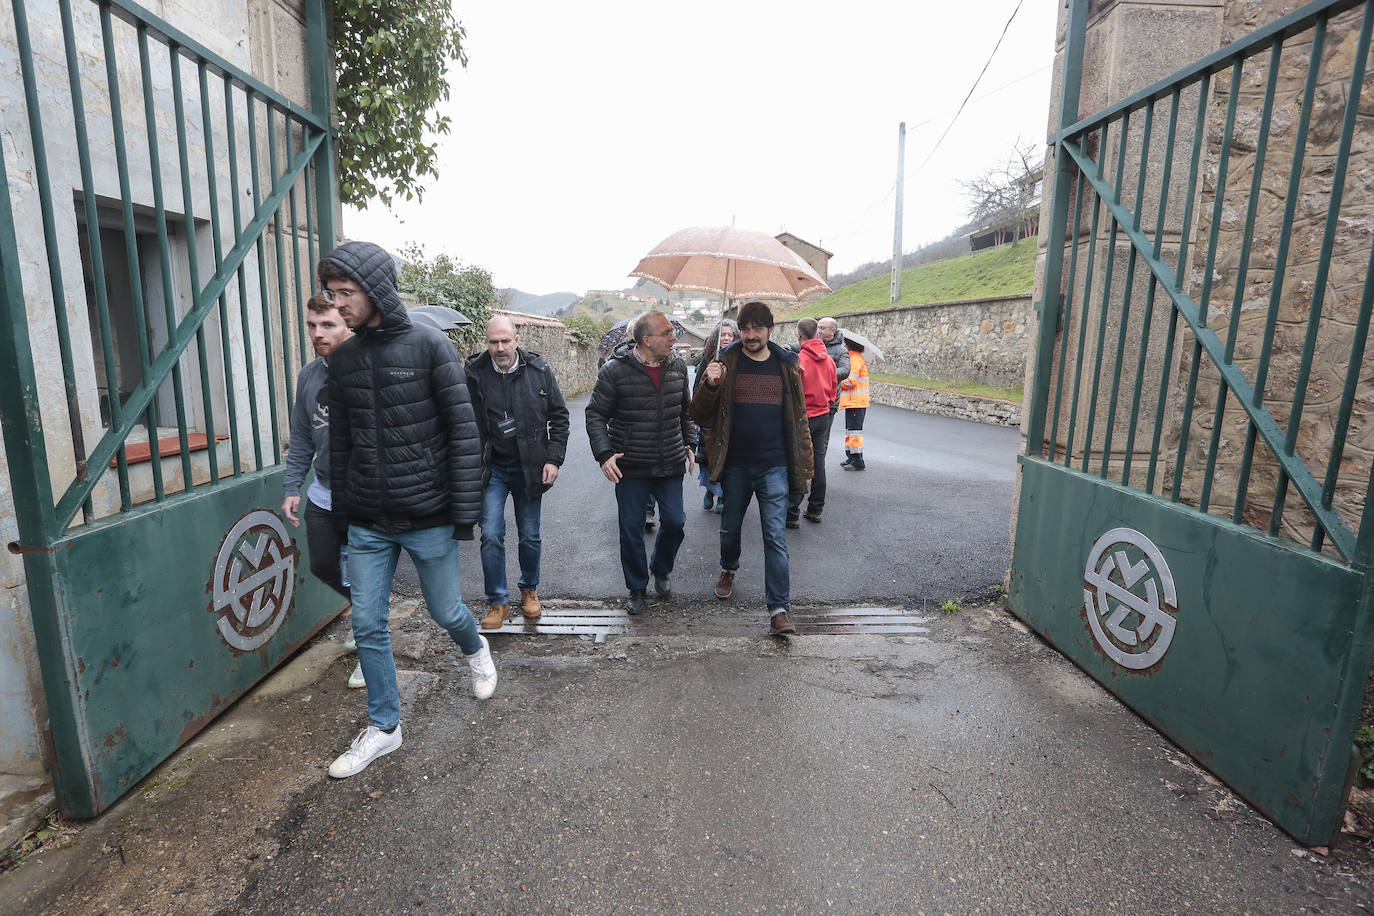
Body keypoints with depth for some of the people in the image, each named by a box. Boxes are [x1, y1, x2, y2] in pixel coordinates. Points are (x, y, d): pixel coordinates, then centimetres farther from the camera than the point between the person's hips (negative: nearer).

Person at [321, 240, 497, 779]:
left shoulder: (429, 346, -9)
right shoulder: (342, 359, 6)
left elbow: (463, 432, -11)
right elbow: (339, 442, 13)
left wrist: (465, 511, -13)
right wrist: (340, 509, 14)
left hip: (428, 517, -4)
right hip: (367, 524, 5)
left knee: (445, 610, 10)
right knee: (367, 625, 8)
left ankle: (476, 650, 45)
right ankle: (383, 727, 27)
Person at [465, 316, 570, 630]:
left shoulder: (539, 369, -3)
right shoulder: (474, 373, -6)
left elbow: (558, 415, 3)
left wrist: (554, 458, -5)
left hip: (530, 468, 1)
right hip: (492, 468, -1)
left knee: (530, 535, 11)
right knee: (491, 535, -4)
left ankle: (529, 589, 33)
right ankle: (498, 602, 12)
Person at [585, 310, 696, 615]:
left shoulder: (677, 366, 3)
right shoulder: (615, 370, -11)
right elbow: (595, 415, -6)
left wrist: (689, 444, 12)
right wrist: (604, 454, -16)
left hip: (671, 464, 3)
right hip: (630, 467, -3)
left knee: (674, 522, 8)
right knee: (631, 530, 7)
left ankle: (661, 568, 37)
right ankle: (637, 587, 27)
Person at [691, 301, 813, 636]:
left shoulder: (787, 364, 4)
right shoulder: (726, 363, -1)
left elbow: (799, 417, 11)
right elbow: (700, 415, -1)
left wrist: (803, 463, 8)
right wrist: (710, 386, -21)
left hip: (774, 467, 0)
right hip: (735, 466, 1)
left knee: (776, 537, -4)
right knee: (730, 527, 18)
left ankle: (779, 610, 1)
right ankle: (728, 569, 47)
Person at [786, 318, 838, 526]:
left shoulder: (798, 360, -16)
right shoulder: (829, 360, 5)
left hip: (803, 418, -6)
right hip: (824, 416, 6)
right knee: (818, 464, 13)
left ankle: (791, 514, 1)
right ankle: (816, 509, 22)